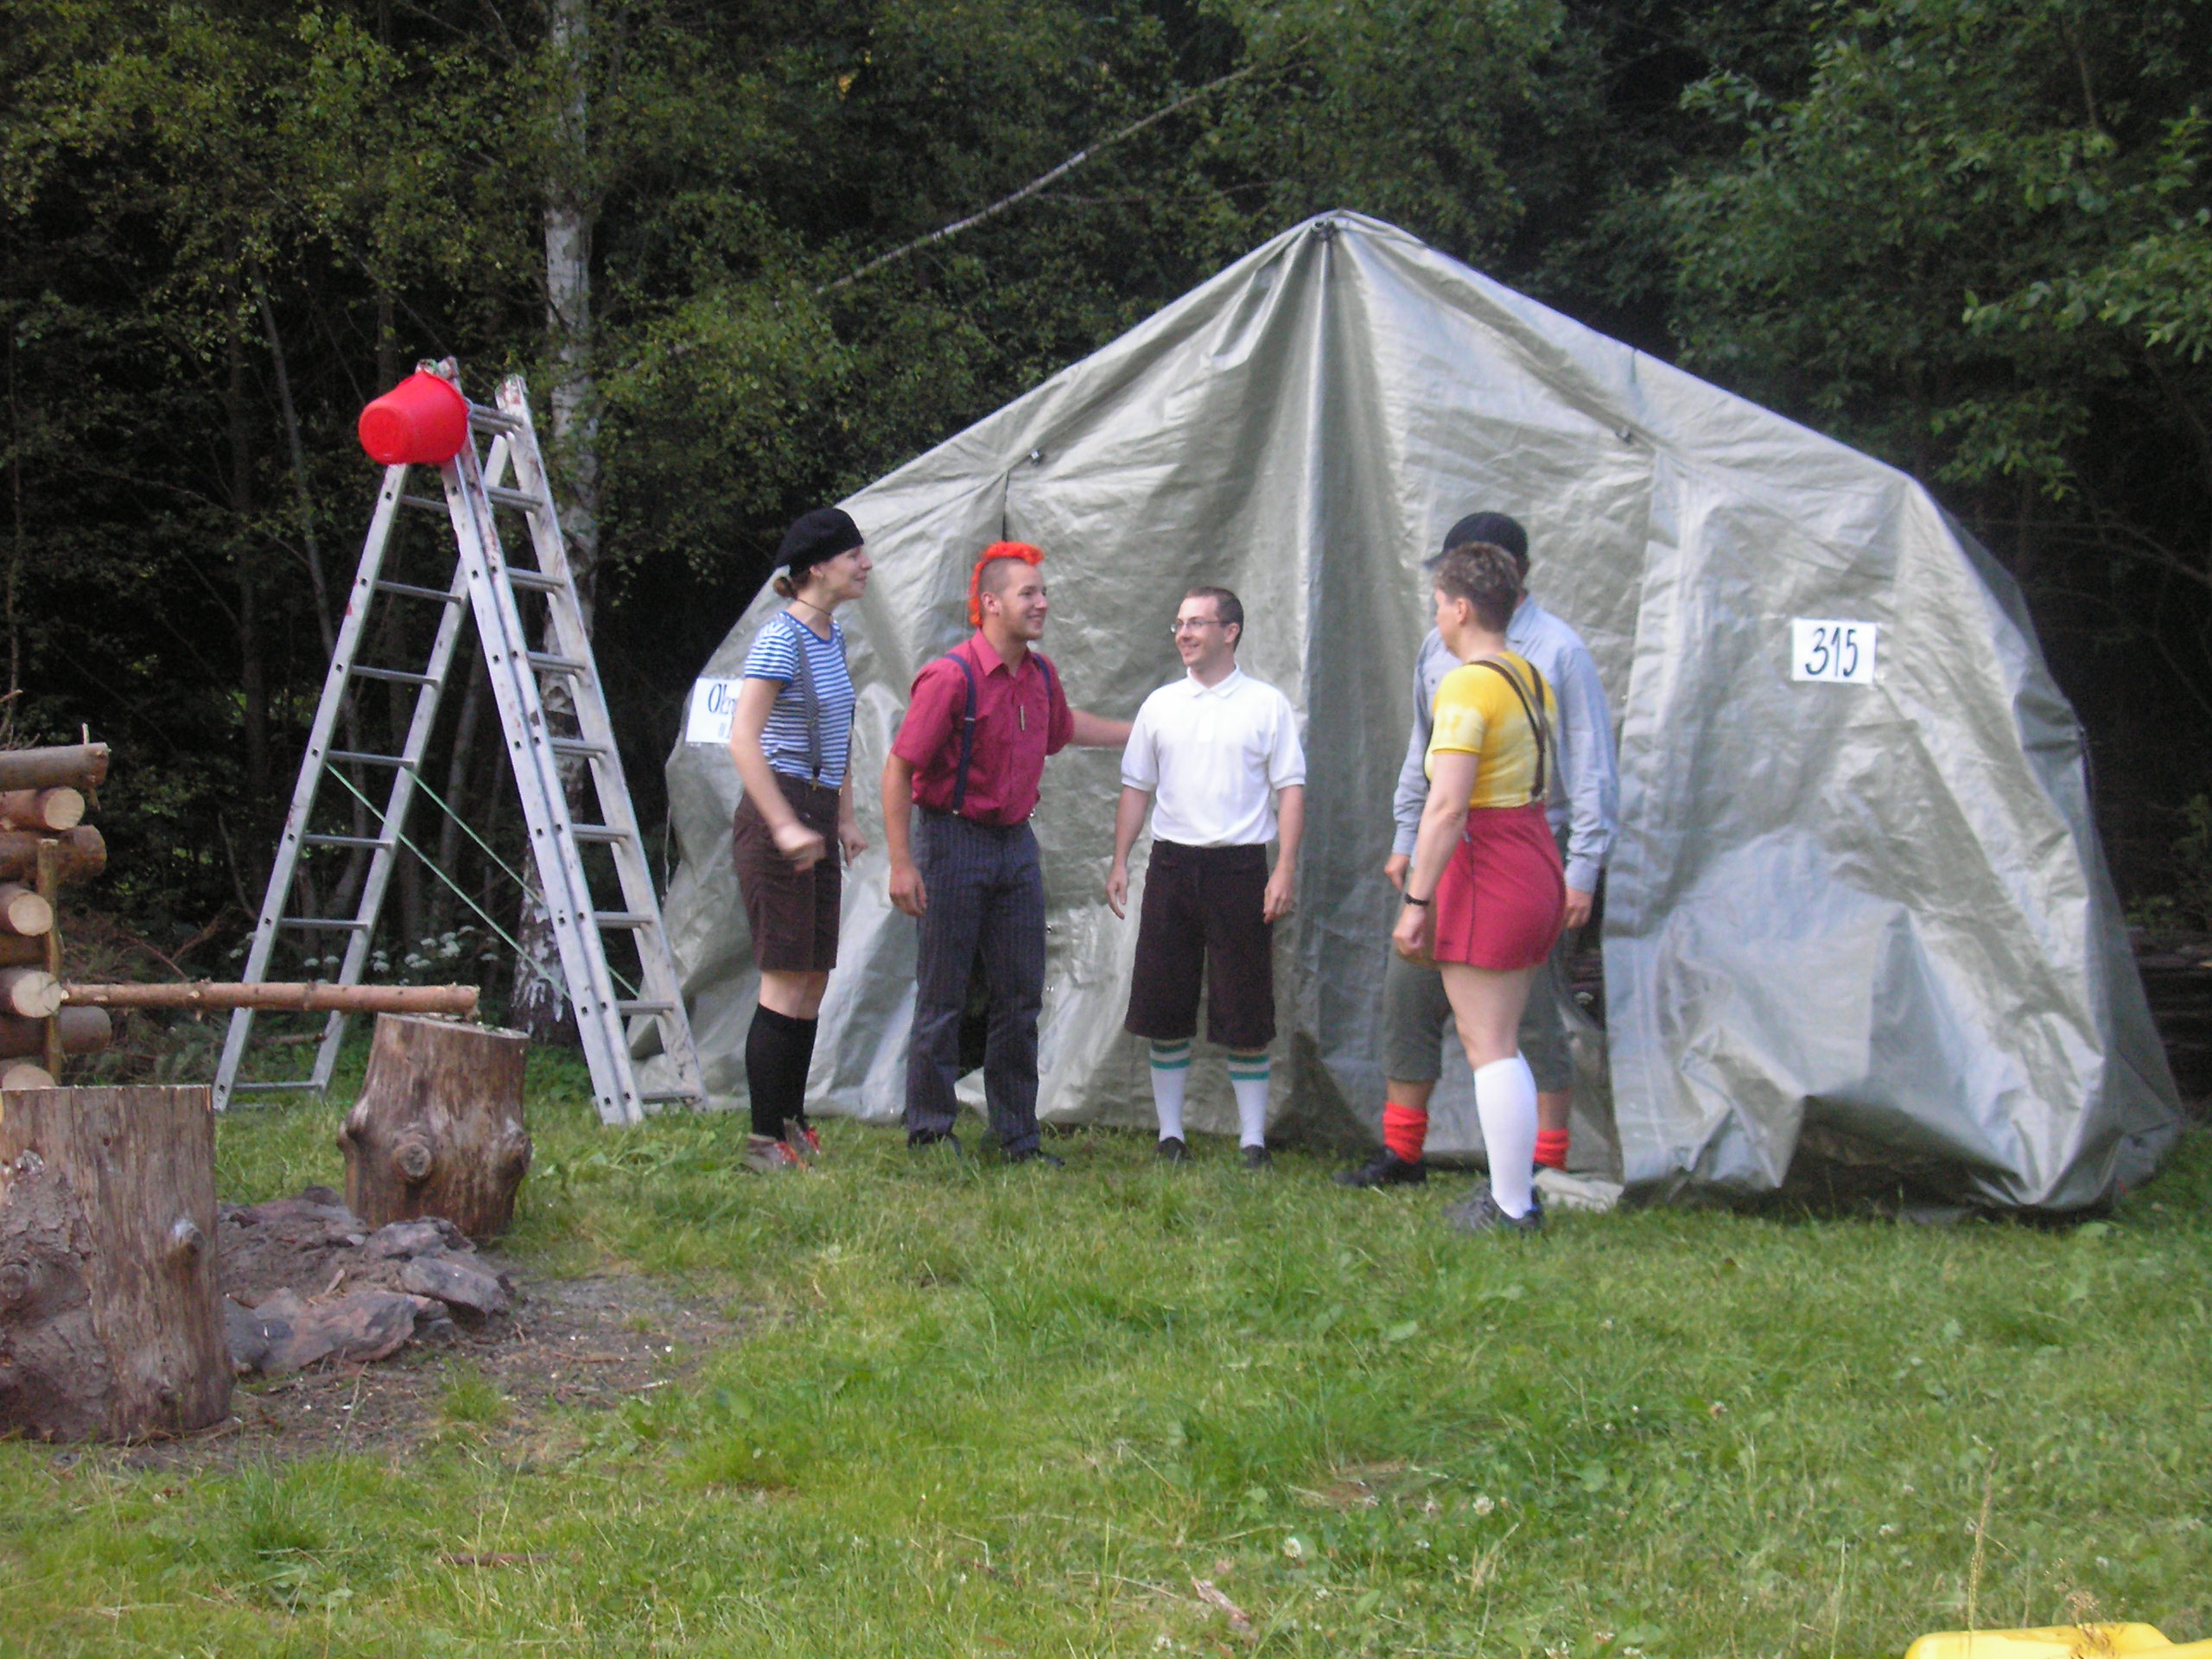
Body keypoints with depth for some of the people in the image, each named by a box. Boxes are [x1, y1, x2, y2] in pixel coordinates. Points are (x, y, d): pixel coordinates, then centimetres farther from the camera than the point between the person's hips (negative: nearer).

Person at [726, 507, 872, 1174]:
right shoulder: (780, 639, -13)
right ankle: (765, 1141, -3)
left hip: (815, 818, 9)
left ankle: (792, 1125, 18)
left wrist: (844, 818, 20)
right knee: (785, 985, -8)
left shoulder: (832, 636, 14)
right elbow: (743, 739, -22)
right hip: (777, 820, -9)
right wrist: (784, 826, -26)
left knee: (814, 982, 10)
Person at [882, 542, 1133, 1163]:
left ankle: (1018, 1136, 16)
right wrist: (901, 863, -19)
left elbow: (1063, 726, 31)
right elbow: (898, 769, -16)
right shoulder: (951, 678, -16)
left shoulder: (1041, 675, 6)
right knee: (942, 996, 0)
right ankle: (929, 1131, 11)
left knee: (1021, 996, 8)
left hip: (1017, 843, 7)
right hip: (954, 842, -7)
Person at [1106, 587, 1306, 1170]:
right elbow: (1137, 787, 15)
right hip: (1172, 863, 3)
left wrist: (1286, 868, -10)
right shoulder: (1161, 705, 12)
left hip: (1239, 865, -3)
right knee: (1163, 1009, 4)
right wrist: (1119, 861, 6)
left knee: (1246, 1014, -1)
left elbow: (1290, 789, -1)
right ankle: (1170, 1133, 14)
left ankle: (1253, 1138, 6)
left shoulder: (1267, 705, 2)